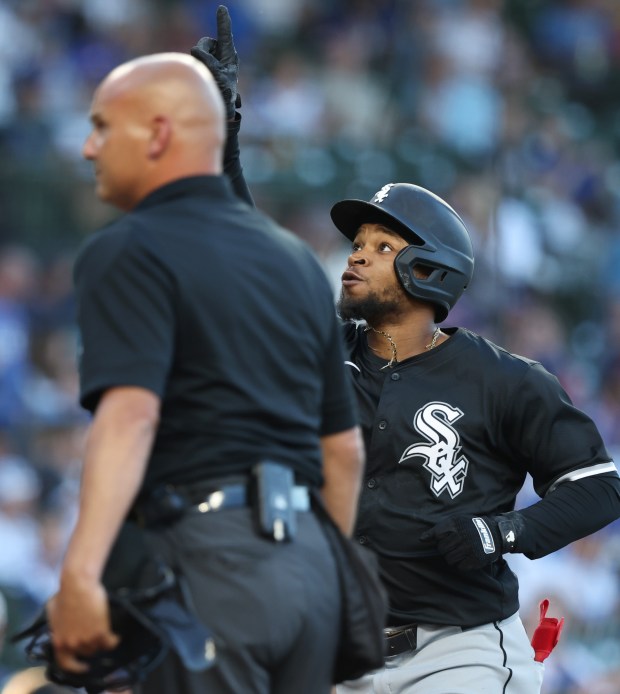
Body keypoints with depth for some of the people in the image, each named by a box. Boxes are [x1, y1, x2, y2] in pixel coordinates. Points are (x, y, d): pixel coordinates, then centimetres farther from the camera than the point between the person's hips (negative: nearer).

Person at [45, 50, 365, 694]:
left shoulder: (127, 253, -5)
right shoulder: (295, 260, 19)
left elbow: (129, 415, -22)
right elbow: (344, 447, 21)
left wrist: (80, 574, -31)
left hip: (206, 565, -7)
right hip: (311, 565, 7)